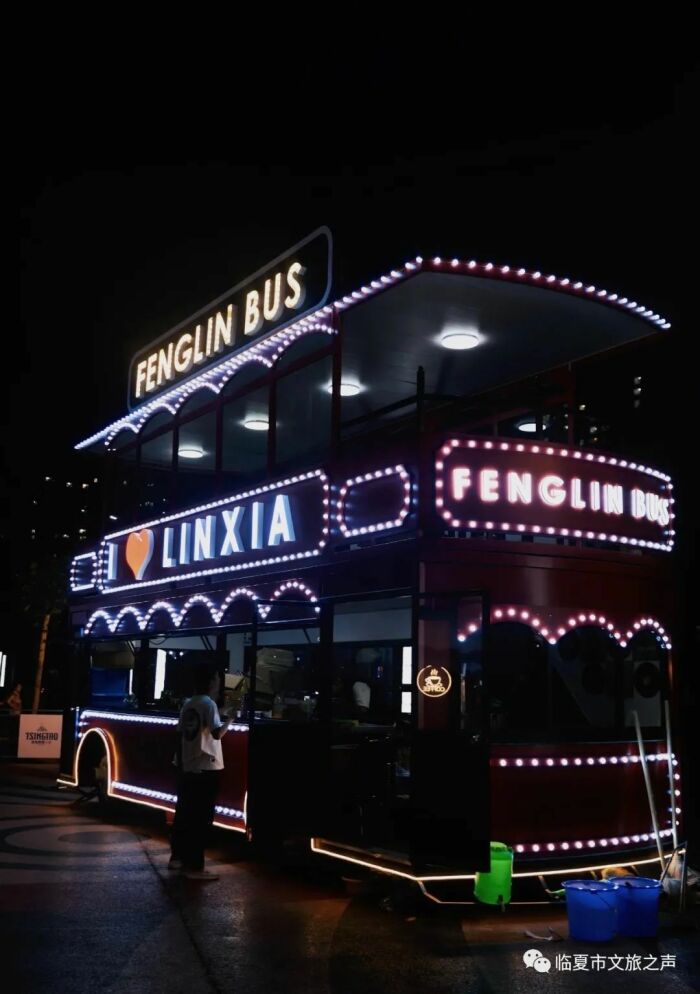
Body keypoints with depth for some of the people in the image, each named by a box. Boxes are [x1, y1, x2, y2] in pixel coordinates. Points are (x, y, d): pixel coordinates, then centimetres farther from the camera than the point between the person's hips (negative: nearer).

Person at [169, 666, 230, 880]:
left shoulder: (188, 705, 10)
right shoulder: (208, 704, -12)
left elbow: (180, 735, 13)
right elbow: (217, 733, -20)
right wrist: (227, 721, -2)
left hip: (187, 767, 8)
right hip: (207, 768, -8)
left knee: (184, 814, 17)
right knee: (201, 818, -4)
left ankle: (177, 857, 27)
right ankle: (195, 867, -2)